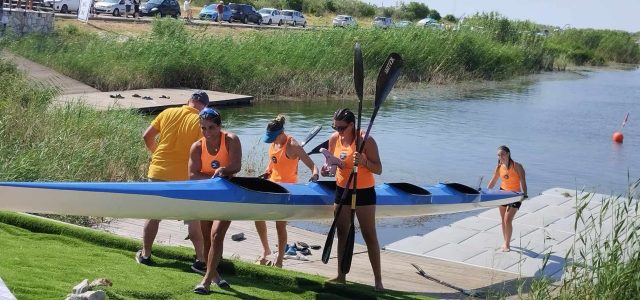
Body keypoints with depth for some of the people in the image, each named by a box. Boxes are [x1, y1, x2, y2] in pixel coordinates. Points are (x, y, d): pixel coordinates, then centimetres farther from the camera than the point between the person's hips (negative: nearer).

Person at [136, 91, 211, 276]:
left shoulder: (167, 113, 2)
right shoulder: (200, 122, -8)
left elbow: (147, 137, 5)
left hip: (158, 172, 3)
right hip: (184, 177, -3)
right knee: (193, 219, 7)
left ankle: (145, 255, 25)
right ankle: (200, 260, 7)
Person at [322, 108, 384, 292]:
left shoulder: (366, 141, -17)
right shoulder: (334, 139, -2)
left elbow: (378, 169, -15)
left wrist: (363, 161, -33)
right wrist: (326, 168, -9)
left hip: (364, 192, -5)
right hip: (342, 190, 6)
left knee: (369, 235, -2)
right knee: (342, 234, 13)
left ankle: (378, 280, 3)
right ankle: (341, 276, 24)